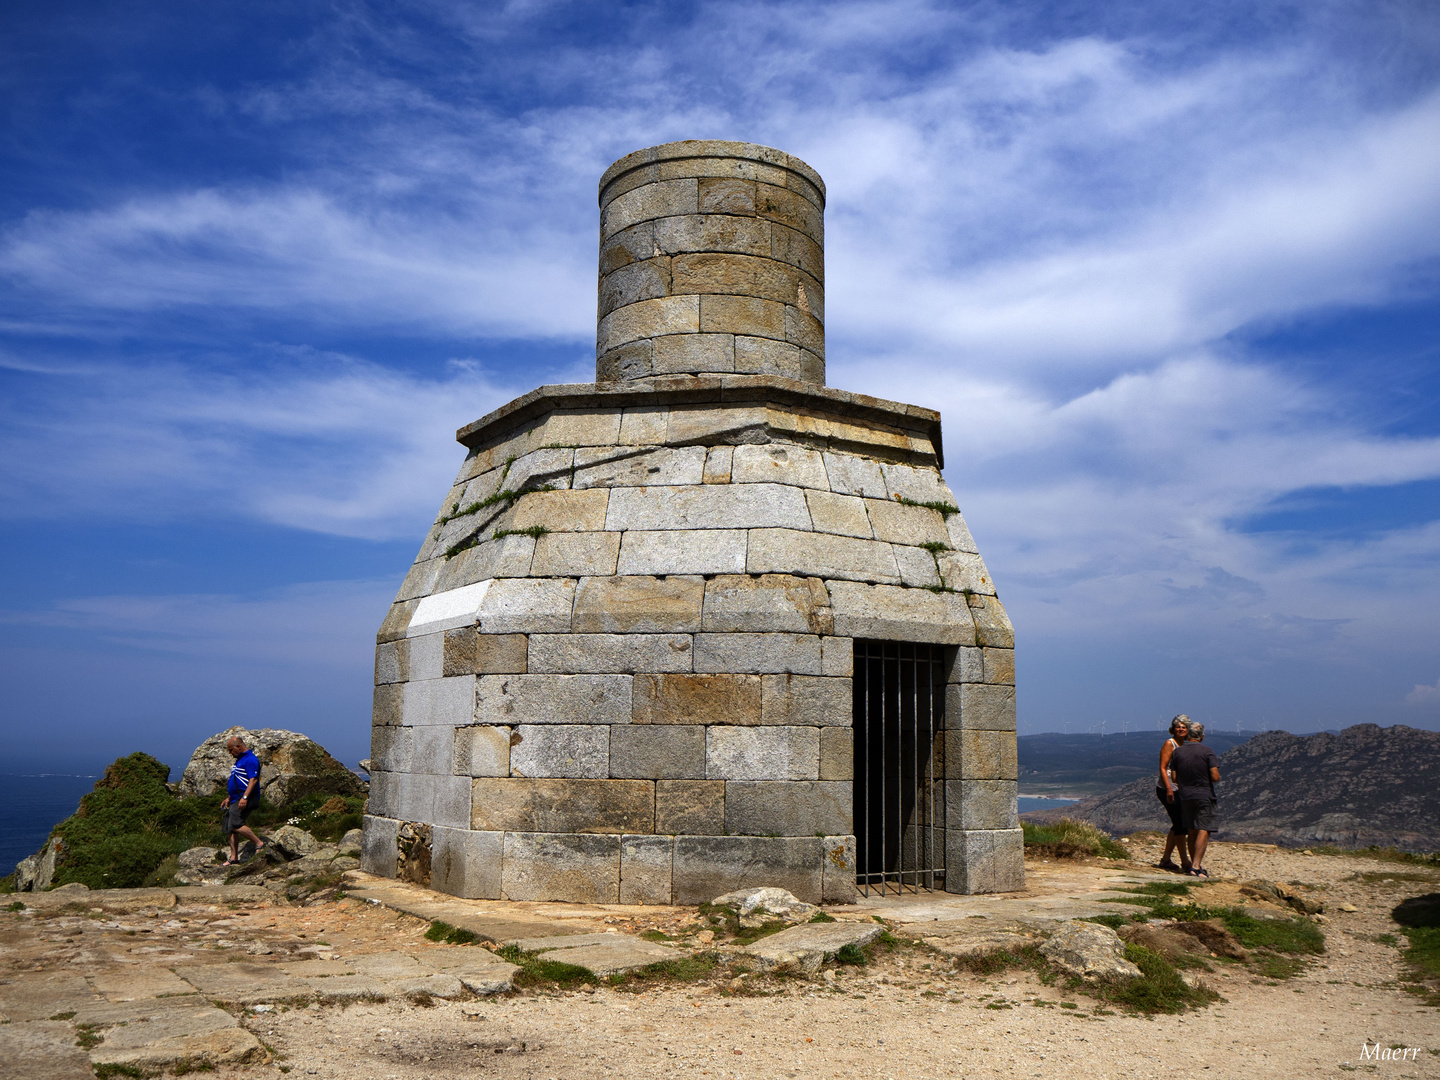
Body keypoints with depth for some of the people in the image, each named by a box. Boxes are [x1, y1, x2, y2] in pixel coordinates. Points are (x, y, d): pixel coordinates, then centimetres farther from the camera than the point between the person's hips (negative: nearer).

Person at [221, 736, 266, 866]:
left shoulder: (250, 759, -13)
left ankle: (259, 843, -11)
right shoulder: (239, 760, 20)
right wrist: (228, 798, 26)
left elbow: (253, 780, -22)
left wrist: (244, 798, -29)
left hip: (244, 800, -10)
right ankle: (233, 858, 13)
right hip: (235, 799, 10)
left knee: (236, 824, -20)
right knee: (230, 828, 8)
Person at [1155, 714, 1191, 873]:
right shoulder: (1169, 744, -9)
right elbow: (1163, 768, -14)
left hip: (1180, 790, 8)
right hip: (1167, 790, -8)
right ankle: (1185, 863, -3)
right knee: (1179, 825, -8)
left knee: (1178, 825, 11)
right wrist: (1169, 789, -22)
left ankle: (1166, 859, 21)